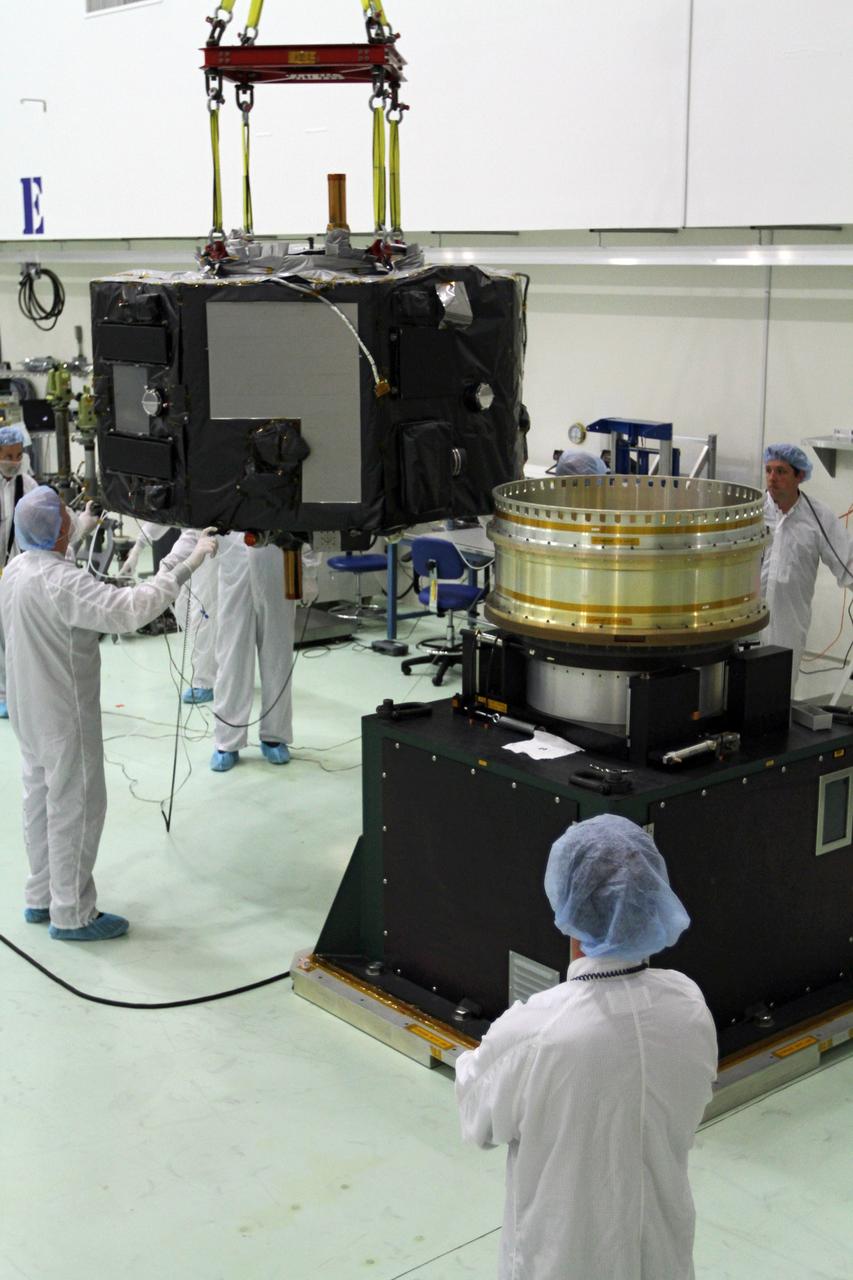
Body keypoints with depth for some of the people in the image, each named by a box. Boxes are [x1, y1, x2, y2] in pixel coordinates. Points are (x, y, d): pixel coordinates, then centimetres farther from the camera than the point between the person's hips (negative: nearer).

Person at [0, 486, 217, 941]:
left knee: (40, 798, 18)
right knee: (76, 808, 1)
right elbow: (132, 609, -36)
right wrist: (186, 566, -31)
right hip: (64, 715, -9)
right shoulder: (60, 582, -27)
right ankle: (72, 915, 10)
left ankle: (41, 898, 29)